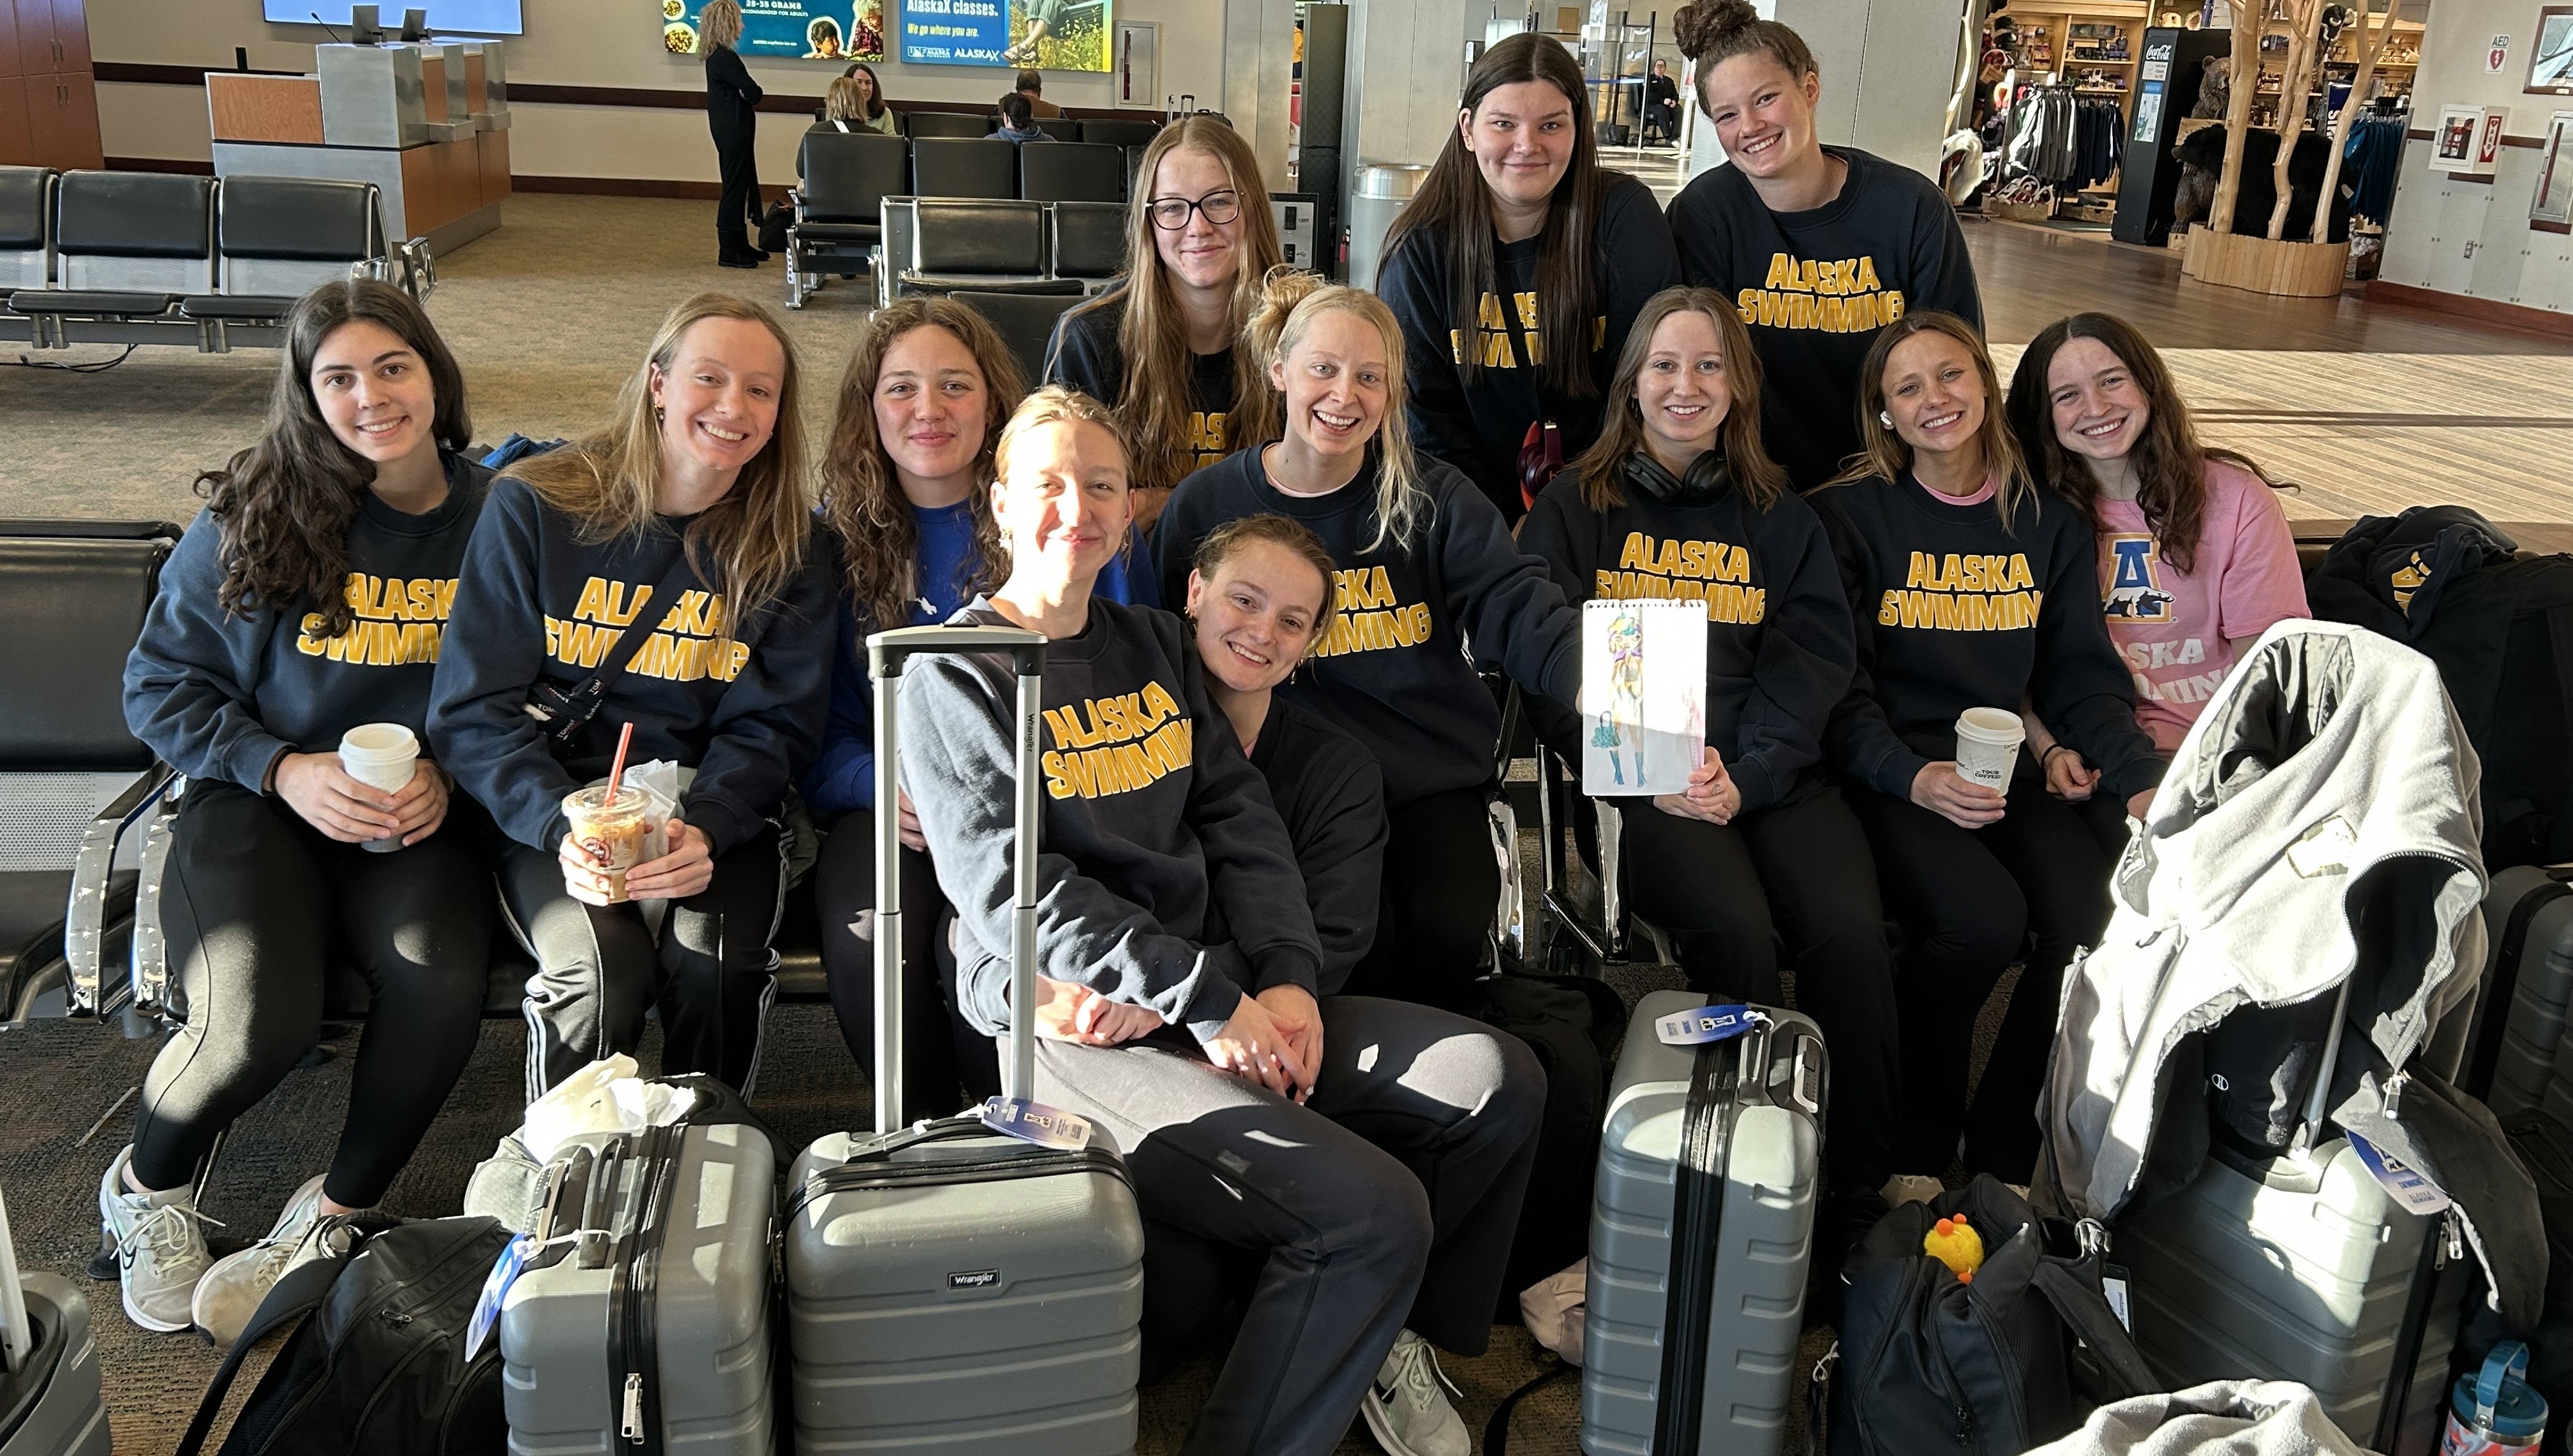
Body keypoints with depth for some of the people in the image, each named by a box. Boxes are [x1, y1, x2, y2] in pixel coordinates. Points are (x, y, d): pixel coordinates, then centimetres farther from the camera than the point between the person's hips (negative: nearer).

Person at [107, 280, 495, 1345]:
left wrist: (446, 775, -7)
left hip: (415, 816, 1)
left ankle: (334, 1213, -3)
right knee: (262, 1021, -26)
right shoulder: (251, 515, -1)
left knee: (442, 984, -29)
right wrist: (284, 769, -12)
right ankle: (145, 1187, 11)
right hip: (259, 799, -1)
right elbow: (160, 684, 3)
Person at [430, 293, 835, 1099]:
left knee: (718, 962, -27)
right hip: (549, 808, -1)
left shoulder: (789, 549, 2)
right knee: (602, 971, -28)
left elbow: (772, 728, 1)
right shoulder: (533, 508, -3)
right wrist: (562, 829, -21)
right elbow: (475, 708, -5)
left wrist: (704, 828, -20)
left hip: (712, 811, 1)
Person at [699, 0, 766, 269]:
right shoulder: (725, 59, -19)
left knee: (743, 186, 16)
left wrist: (748, 100, -5)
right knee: (735, 187, -5)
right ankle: (729, 252, 1)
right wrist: (751, 99, 2)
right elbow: (754, 93, -18)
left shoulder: (718, 57, 13)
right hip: (733, 133, -10)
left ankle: (740, 245, 25)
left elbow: (748, 96, 14)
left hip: (734, 131, 10)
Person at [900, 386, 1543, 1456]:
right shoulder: (953, 675, -3)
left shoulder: (1156, 645, 18)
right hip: (1070, 1032, -7)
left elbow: (1240, 822, 12)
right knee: (1374, 1213, -23)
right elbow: (1013, 890, -13)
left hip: (1220, 1000, 7)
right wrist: (1210, 1004, -18)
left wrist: (1287, 980, -6)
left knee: (1500, 1082, -3)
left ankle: (1387, 1336, 17)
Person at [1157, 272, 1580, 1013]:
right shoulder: (1206, 506, 5)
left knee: (1451, 929, -23)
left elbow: (1514, 604, -12)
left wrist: (1601, 678, -31)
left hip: (1432, 783, 2)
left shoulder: (1432, 499, 5)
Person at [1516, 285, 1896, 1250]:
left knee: (1851, 930, -25)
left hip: (1770, 775, 2)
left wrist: (1742, 774, -10)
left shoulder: (1781, 519, 20)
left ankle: (1855, 1208, -13)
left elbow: (1814, 661, 8)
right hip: (1633, 778, -2)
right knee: (1736, 932, -30)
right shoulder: (1575, 508, 13)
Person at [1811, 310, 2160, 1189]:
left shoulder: (2049, 523, 13)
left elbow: (2082, 675, 11)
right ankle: (1917, 1149, -5)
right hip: (1888, 778, -4)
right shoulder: (1850, 515, 1)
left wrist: (2141, 778, -6)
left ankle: (2002, 1155, -2)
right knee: (1984, 919, -30)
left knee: (2097, 918, -23)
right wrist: (1914, 776, -21)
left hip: (2008, 773, 4)